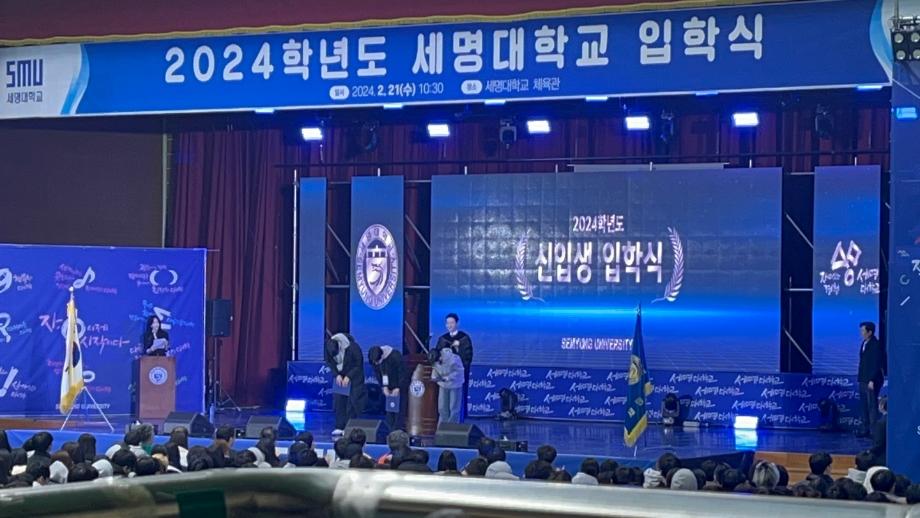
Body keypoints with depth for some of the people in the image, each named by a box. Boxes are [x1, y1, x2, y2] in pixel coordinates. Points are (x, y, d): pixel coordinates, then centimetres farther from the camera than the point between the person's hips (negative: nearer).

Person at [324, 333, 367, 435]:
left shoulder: (353, 348, -30)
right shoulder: (329, 347, -19)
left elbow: (359, 365, -18)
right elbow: (329, 362, -3)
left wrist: (348, 377, -23)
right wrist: (337, 375, -16)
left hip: (354, 376, -4)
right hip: (340, 375, 4)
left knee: (352, 401, -9)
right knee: (338, 400, -2)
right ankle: (340, 427, 2)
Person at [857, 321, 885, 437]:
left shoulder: (875, 345, -13)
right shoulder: (864, 344, 14)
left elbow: (877, 364, -16)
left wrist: (872, 380, -20)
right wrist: (861, 379, 14)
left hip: (871, 381, -9)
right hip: (863, 380, 9)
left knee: (872, 406, -7)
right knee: (864, 406, 11)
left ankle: (874, 431, -4)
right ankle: (865, 430, 17)